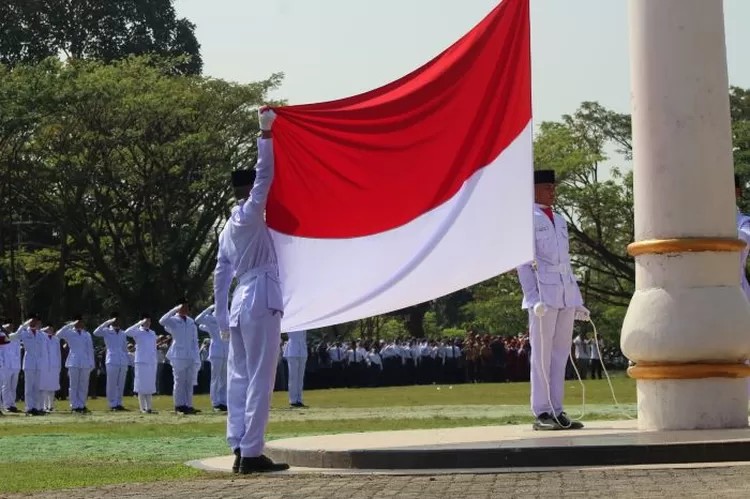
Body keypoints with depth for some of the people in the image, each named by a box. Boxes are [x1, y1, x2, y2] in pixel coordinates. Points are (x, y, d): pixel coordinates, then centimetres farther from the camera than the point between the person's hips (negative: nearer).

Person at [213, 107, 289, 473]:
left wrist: (222, 320, 19)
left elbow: (220, 277, 18)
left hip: (240, 305, 8)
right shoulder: (249, 215, -3)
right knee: (259, 380, -9)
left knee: (240, 379, 6)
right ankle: (251, 453, -12)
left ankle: (239, 450, 5)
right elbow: (265, 174, -12)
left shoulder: (228, 229, 18)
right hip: (260, 302, -8)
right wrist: (266, 132, -8)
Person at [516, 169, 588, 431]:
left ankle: (557, 411, 9)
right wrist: (533, 298, -16)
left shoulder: (560, 221, 21)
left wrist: (578, 301, 18)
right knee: (542, 355, -5)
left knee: (561, 354, 6)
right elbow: (523, 263, -6)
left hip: (566, 297, 7)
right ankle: (542, 413, -4)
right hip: (543, 296, -7)